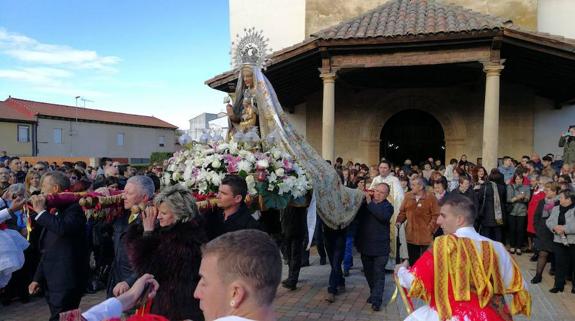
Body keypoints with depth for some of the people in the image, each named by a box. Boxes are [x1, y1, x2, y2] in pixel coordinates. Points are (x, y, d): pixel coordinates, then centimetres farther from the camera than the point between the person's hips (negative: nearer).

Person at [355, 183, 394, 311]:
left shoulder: (388, 206, -6)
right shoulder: (365, 202, 5)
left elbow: (382, 216, -26)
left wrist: (369, 202, -23)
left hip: (380, 247, -4)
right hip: (365, 244, 4)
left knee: (378, 273, -2)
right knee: (368, 272, 17)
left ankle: (376, 300, 1)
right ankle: (373, 293, 35)